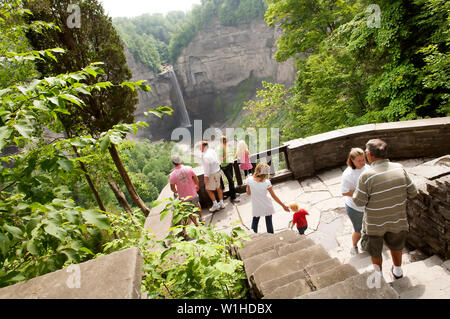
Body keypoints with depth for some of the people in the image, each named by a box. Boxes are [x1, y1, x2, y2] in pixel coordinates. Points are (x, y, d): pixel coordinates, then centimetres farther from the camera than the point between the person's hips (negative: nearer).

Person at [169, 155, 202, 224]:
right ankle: (201, 218, 50)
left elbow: (172, 188, -8)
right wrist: (197, 185, 15)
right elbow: (196, 179, -6)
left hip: (183, 197, -2)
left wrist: (176, 192, 15)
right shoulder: (188, 168, -18)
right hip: (193, 194, 2)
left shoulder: (172, 175, -20)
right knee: (197, 204, 32)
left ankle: (196, 224, 34)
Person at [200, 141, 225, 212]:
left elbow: (207, 168, -22)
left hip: (212, 174, -9)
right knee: (218, 188, 19)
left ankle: (215, 204, 15)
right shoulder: (212, 151, -1)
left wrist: (206, 177, -13)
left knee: (208, 189, 8)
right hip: (217, 171, 9)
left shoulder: (205, 156, -26)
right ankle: (221, 203, 31)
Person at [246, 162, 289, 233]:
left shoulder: (249, 180, -20)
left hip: (256, 207, 2)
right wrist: (283, 206, -4)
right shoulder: (267, 182, -25)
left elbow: (248, 193, -5)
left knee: (255, 220, 26)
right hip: (267, 206, -1)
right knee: (269, 222, 20)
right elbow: (274, 197, -16)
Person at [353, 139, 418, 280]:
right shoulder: (399, 168, -13)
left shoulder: (367, 176, -27)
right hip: (397, 220, 4)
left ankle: (378, 275, 42)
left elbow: (359, 201, -21)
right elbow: (412, 192, -4)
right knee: (396, 245, 32)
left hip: (375, 223, -4)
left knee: (375, 251, 22)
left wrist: (356, 190, -3)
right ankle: (397, 270, 52)